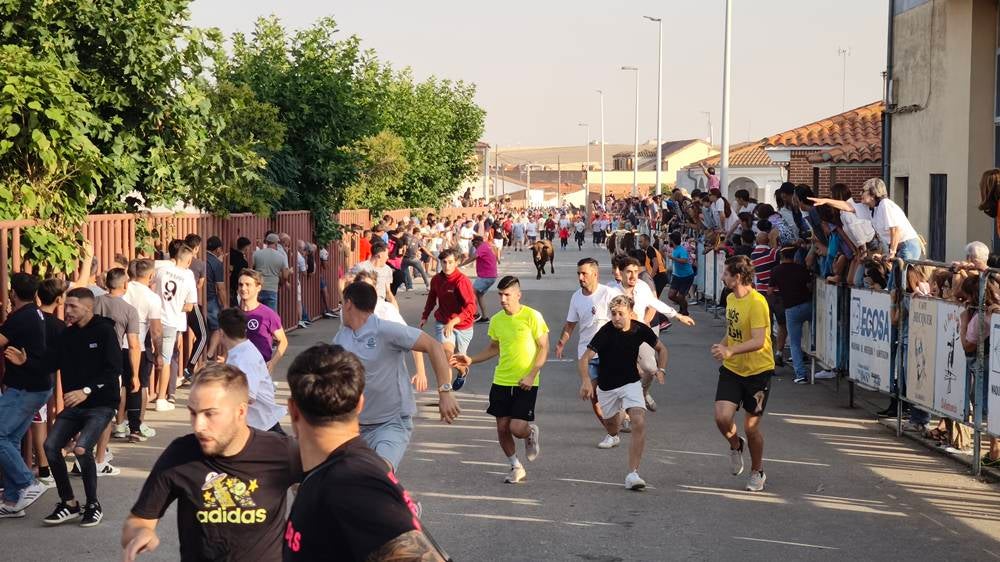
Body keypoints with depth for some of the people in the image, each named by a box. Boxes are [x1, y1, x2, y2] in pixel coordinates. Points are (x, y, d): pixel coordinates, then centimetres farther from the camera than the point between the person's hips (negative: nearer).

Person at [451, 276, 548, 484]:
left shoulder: (532, 316, -10)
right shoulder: (496, 320, 5)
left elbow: (543, 348, -7)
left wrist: (531, 375, -16)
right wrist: (471, 360, 7)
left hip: (525, 383, -5)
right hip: (501, 381, 5)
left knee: (517, 428, -14)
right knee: (502, 428, 4)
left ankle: (531, 432, 23)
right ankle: (516, 467, 24)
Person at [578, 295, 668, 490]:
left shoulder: (640, 330, -11)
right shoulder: (606, 332, -20)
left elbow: (661, 348, 9)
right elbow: (584, 359, -24)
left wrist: (661, 369, -7)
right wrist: (586, 382, -40)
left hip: (631, 383, 0)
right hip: (607, 386, 0)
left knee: (639, 423, -21)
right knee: (611, 423, 20)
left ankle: (632, 474, -19)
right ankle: (613, 437, 62)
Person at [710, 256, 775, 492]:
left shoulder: (757, 303, -20)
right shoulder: (731, 299, 6)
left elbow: (758, 341, -29)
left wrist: (730, 351, -41)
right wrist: (721, 345, 2)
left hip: (758, 371, -6)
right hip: (731, 369, 6)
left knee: (751, 427, 2)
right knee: (722, 417, -13)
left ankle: (757, 473, 25)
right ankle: (736, 445, 21)